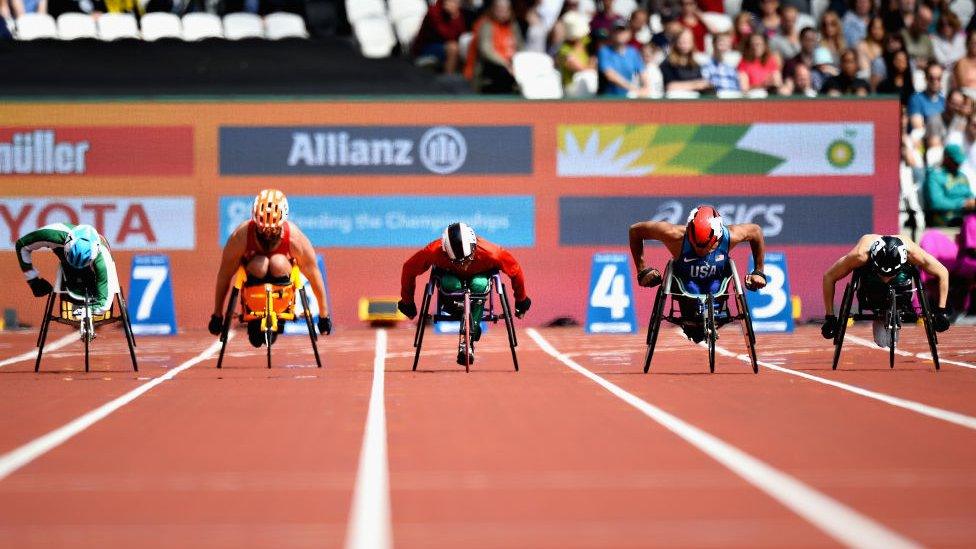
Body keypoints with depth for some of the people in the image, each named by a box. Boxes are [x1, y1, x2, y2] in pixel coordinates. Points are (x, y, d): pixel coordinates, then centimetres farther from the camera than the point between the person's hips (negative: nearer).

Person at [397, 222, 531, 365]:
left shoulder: (489, 252, -37)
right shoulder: (434, 251, -37)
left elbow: (515, 269, -18)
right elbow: (409, 268, -19)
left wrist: (521, 300, -5)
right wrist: (407, 301, -8)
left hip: (477, 276, 0)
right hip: (450, 275, 0)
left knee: (479, 285, -36)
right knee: (452, 285, -37)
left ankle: (469, 338, -28)